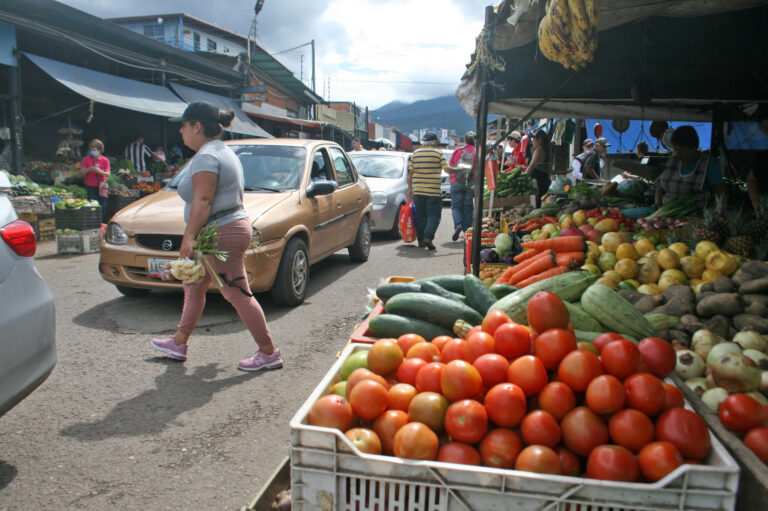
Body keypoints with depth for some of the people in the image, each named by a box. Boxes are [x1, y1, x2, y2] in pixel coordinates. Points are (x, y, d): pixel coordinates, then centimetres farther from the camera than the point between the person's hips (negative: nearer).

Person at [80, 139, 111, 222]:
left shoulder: (104, 160, 2)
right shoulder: (86, 159, 1)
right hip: (90, 186, -1)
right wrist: (89, 169, -18)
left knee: (102, 206, 0)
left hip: (101, 187, 1)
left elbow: (108, 174, -1)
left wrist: (100, 171, -19)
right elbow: (81, 172, 1)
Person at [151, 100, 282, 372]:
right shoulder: (223, 151, 19)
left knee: (238, 295, -5)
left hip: (222, 234, -11)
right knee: (194, 286, 19)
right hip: (231, 228, 11)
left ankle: (269, 354, 3)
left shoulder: (206, 157, -14)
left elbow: (202, 201, -24)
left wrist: (189, 236, -25)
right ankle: (178, 343, 32)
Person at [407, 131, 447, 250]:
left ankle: (421, 240, 13)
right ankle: (428, 237, -16)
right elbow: (447, 169, -6)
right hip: (433, 191, -4)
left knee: (420, 216, 12)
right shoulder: (438, 153, -3)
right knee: (434, 215, 1)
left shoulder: (415, 153, 8)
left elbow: (410, 172, 9)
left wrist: (410, 188, 15)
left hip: (417, 191, 4)